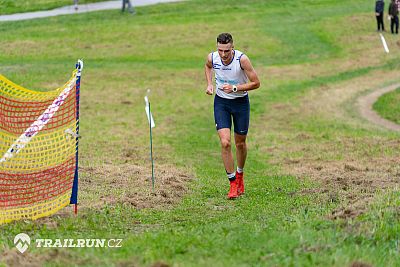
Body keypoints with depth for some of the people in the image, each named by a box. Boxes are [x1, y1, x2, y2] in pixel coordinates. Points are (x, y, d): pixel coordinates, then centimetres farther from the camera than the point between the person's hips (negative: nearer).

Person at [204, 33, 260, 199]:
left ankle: (240, 174, 39)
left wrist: (235, 88, -26)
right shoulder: (212, 58, -14)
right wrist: (209, 84, -1)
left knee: (240, 143, 11)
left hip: (240, 101, -1)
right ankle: (233, 182, -3)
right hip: (221, 102, 1)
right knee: (225, 142, -13)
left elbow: (256, 83, -16)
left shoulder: (242, 59, -24)